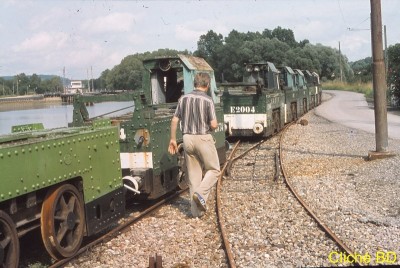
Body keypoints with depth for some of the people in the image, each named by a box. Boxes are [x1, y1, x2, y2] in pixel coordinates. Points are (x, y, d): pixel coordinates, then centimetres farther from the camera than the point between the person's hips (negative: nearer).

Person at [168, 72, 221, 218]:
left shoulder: (183, 99, 4)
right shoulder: (207, 100, -10)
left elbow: (174, 120, 5)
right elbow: (213, 124, -14)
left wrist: (173, 139, 13)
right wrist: (215, 124, 10)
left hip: (187, 138, 5)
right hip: (203, 138, -5)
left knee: (193, 173, 11)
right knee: (214, 170, 11)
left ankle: (196, 210, 15)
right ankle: (200, 193, -12)